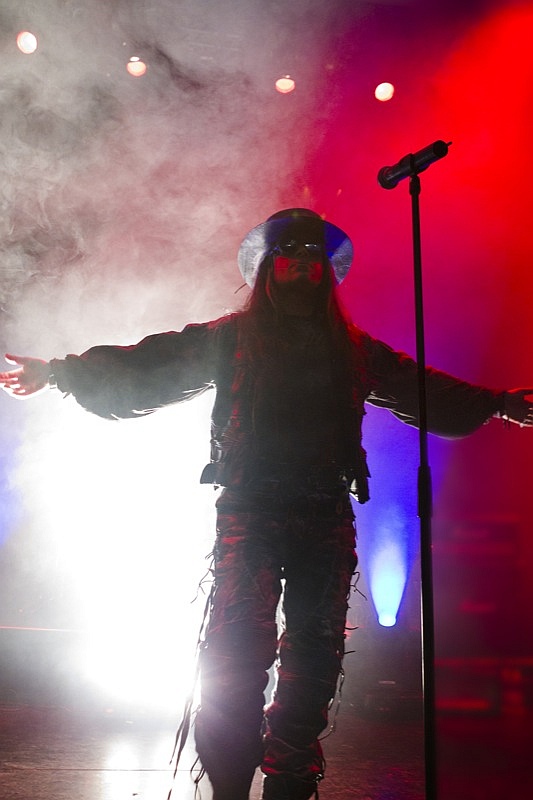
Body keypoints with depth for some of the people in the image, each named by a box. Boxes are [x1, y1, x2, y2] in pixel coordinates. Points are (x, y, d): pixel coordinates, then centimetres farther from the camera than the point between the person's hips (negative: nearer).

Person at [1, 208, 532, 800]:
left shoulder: (353, 348, 20)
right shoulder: (230, 338, 13)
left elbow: (427, 392, 27)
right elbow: (142, 369, 10)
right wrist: (62, 371, 3)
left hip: (326, 517, 3)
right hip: (250, 510, -3)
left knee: (315, 653, 4)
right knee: (240, 648, -13)